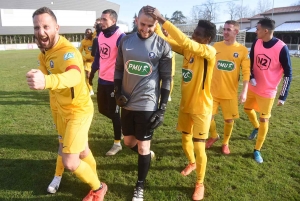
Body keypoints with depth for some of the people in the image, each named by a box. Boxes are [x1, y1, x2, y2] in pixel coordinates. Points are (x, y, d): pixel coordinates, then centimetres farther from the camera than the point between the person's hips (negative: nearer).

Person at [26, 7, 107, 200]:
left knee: (70, 162, -7)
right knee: (82, 151, 23)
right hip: (66, 109, 9)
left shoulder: (67, 51, -29)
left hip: (78, 111, -9)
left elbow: (74, 76, -52)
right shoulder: (49, 51, 1)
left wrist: (46, 81, -70)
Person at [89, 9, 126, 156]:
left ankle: (117, 143, 19)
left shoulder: (120, 37, -17)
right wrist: (92, 72, 22)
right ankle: (119, 125, 40)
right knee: (102, 109, 16)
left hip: (113, 81, -8)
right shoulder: (101, 35, 8)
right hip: (102, 79, 8)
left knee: (113, 112, 2)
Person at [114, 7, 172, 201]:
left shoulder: (162, 46, -7)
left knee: (143, 147, 4)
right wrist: (118, 92, -3)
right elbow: (119, 69, 11)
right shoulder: (125, 41, 2)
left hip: (148, 104, -4)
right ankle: (147, 154, 50)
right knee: (129, 141, 18)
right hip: (127, 102, 4)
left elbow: (166, 78, -4)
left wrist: (163, 108, -8)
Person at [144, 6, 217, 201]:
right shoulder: (189, 49, 0)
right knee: (185, 139, 23)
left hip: (201, 107, -7)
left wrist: (162, 19, -36)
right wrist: (155, 22, -20)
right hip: (186, 104, 7)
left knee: (199, 148, 1)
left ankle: (200, 184, 23)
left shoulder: (210, 52, -20)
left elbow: (185, 42, -35)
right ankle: (192, 163, 52)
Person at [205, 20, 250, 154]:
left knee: (229, 119, 7)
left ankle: (225, 143, 31)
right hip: (213, 90, 2)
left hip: (230, 92, -1)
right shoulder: (216, 46, 2)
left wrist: (244, 91, -15)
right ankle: (214, 136, 32)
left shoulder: (242, 50, -5)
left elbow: (246, 72, -6)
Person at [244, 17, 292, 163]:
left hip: (268, 91, -5)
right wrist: (251, 77, -10)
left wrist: (283, 96, -14)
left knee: (264, 120, 3)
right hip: (253, 88, 6)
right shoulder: (256, 43, -6)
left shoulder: (281, 48, -21)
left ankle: (257, 150, 18)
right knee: (247, 108, 22)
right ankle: (256, 128, 53)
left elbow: (288, 74, -15)